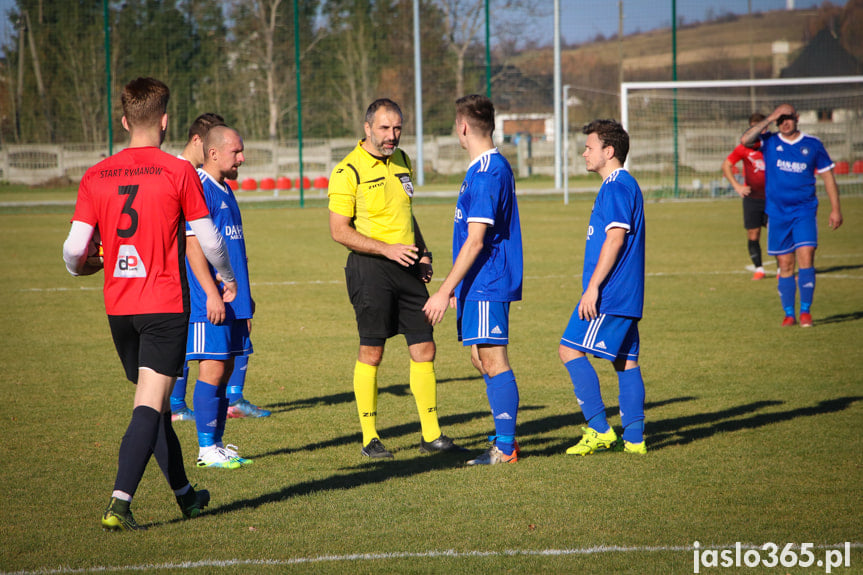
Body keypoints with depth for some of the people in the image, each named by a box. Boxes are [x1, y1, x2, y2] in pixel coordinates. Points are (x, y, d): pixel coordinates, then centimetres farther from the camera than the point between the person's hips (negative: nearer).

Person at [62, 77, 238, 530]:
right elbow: (209, 241, -2)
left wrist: (82, 268, 23)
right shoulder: (178, 172, -7)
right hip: (165, 305, -4)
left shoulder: (96, 177, 2)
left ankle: (184, 494, 29)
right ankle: (119, 503, -20)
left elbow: (74, 249, -1)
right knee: (151, 405, -7)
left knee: (152, 401, 17)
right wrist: (228, 279, 18)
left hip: (118, 306, 4)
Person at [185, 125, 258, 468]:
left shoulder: (225, 190, 18)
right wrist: (212, 293, -22)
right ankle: (207, 449, -3)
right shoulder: (198, 189, -13)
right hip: (210, 301, -9)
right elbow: (193, 246, -18)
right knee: (213, 369, -7)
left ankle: (217, 445, 15)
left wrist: (244, 295, 25)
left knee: (224, 370, 10)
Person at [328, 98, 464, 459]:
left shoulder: (401, 161, 14)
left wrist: (421, 252, 13)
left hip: (407, 267, 7)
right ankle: (370, 439, 6)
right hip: (370, 268, -7)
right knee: (371, 351, -3)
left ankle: (431, 436, 12)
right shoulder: (348, 170, -9)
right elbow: (339, 230, -12)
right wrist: (387, 249, -18)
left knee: (424, 349, 5)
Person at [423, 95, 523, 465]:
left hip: (486, 284, -10)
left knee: (493, 361, -7)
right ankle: (504, 438, 19)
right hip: (482, 285, 10)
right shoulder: (494, 167, 15)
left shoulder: (486, 174, -18)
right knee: (481, 359, 14)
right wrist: (459, 287, 26)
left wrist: (445, 291, -20)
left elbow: (475, 242, -21)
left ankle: (506, 448, -5)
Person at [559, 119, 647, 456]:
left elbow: (616, 238, -22)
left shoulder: (616, 187, -14)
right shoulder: (623, 185, 19)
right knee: (625, 362, 9)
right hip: (626, 296, 10)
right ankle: (634, 438, 8)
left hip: (609, 293, -10)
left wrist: (593, 287, -22)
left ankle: (599, 430, -9)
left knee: (571, 350, -8)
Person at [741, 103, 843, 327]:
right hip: (777, 214, 1)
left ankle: (806, 311, -9)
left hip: (805, 211, -1)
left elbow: (828, 175, 10)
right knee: (785, 265, 4)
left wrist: (835, 209, 6)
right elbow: (745, 140, -15)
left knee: (806, 258, -14)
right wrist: (769, 120, -15)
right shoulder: (769, 142, 4)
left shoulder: (812, 144, 4)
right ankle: (789, 314, 11)